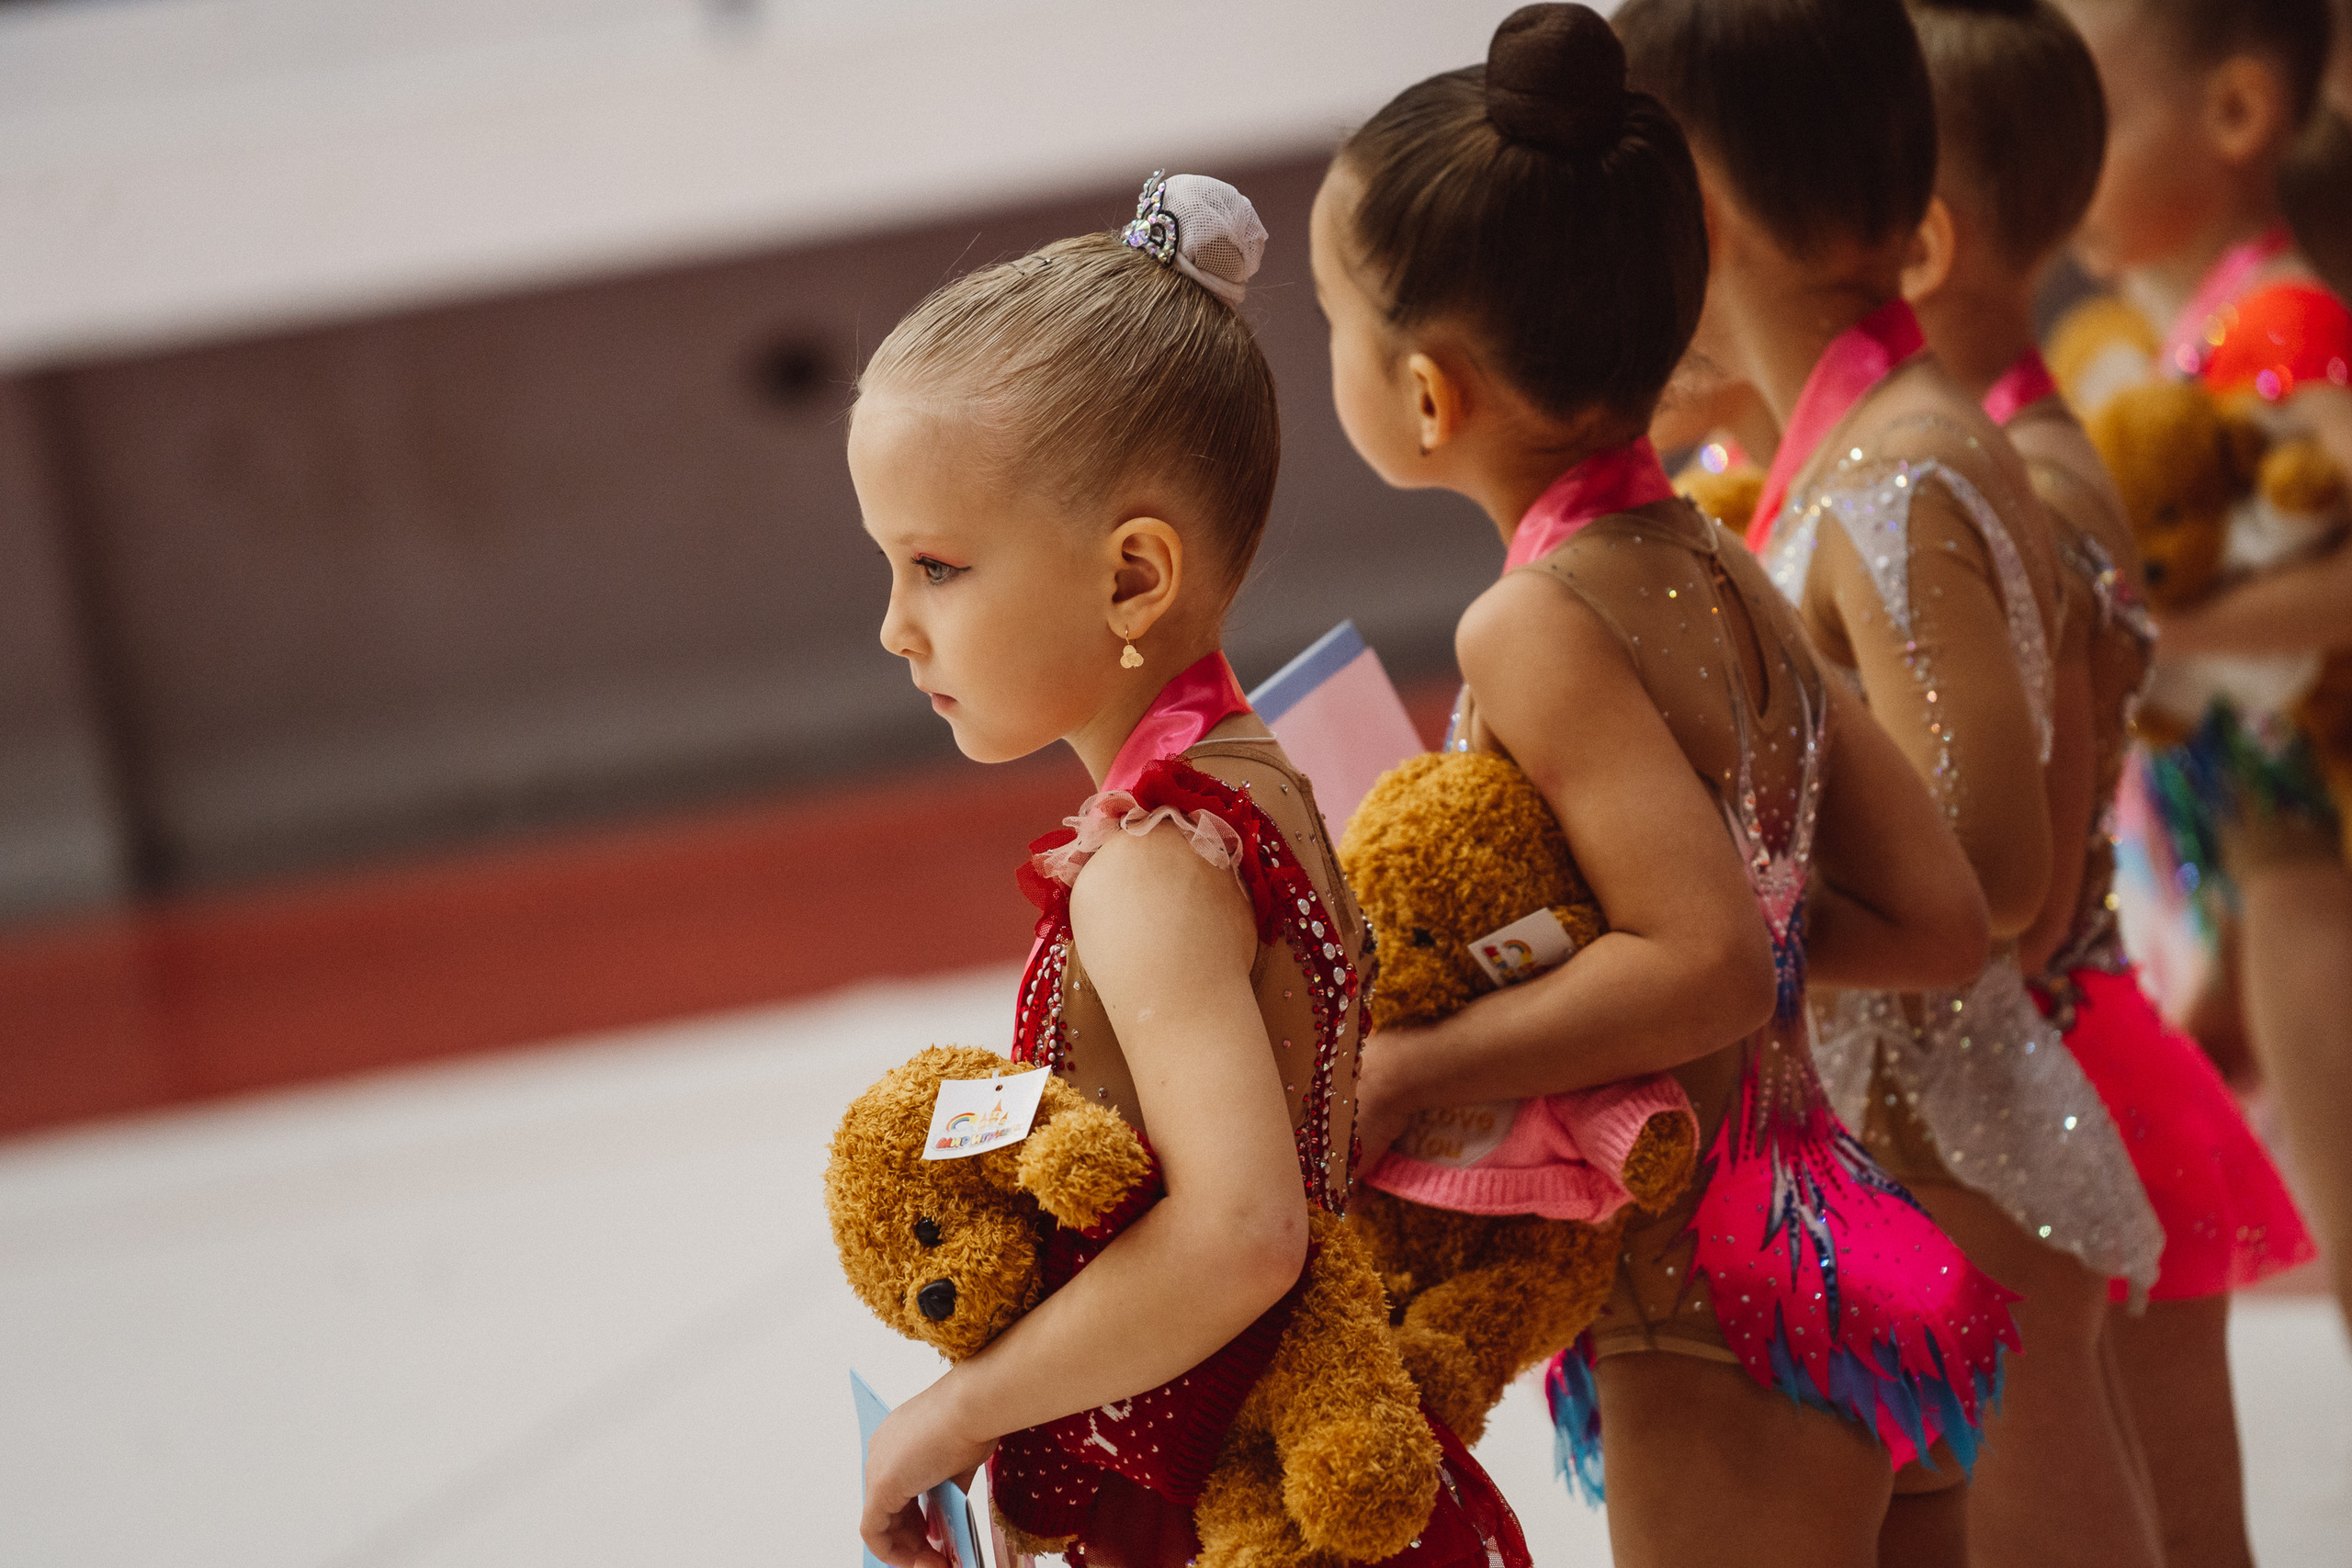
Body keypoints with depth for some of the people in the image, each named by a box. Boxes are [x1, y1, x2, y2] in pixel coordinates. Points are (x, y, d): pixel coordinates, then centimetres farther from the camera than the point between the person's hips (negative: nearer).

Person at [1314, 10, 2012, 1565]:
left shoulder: (1538, 625, -18)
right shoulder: (1719, 572, 6)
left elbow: (1713, 969, -26)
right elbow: (1940, 924, 8)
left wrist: (1404, 1069, -20)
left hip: (1712, 1326, -9)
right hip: (1819, 1260, 9)